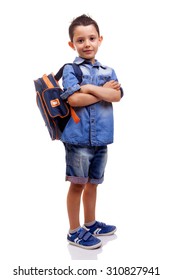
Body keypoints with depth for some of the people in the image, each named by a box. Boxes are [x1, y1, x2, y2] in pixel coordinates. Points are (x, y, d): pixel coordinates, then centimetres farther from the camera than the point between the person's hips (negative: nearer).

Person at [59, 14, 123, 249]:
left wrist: (90, 88, -13)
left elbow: (117, 96, -5)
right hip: (79, 136, -5)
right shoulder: (70, 69, -2)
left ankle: (90, 223, 34)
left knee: (93, 182, 17)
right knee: (77, 184, 3)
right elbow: (74, 99, -16)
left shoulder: (108, 71, 12)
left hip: (101, 137, 5)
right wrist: (104, 91, -7)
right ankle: (75, 231, 16)